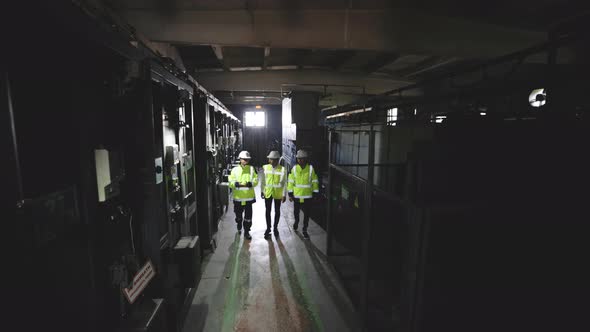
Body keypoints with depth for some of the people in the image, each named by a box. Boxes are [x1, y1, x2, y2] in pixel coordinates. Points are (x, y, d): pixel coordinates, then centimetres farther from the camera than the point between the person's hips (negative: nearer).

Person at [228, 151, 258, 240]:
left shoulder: (251, 169, 4)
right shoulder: (235, 170, 1)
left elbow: (256, 180, 1)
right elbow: (231, 182, -3)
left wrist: (251, 183, -20)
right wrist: (236, 184, -25)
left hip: (249, 196, 0)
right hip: (238, 197, 1)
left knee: (248, 215, 1)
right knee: (238, 214, 17)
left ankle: (246, 232, 16)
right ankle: (239, 227, 45)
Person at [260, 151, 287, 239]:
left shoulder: (282, 169, -9)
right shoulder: (265, 168, -4)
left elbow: (284, 183, -5)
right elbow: (262, 180, 4)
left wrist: (284, 195, -6)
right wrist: (262, 191, 5)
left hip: (278, 193, -1)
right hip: (267, 193, 1)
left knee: (277, 211, 13)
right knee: (268, 211, 11)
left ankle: (275, 228, 30)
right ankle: (268, 228, 26)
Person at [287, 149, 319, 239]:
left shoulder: (311, 169, -6)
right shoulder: (294, 169, -4)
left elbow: (314, 182, -1)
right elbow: (291, 182, -1)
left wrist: (315, 193, -2)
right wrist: (290, 194, -3)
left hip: (307, 196, -1)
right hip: (296, 195, 1)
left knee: (306, 214, 4)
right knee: (296, 212, 19)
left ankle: (305, 230, 18)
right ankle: (296, 222, 48)